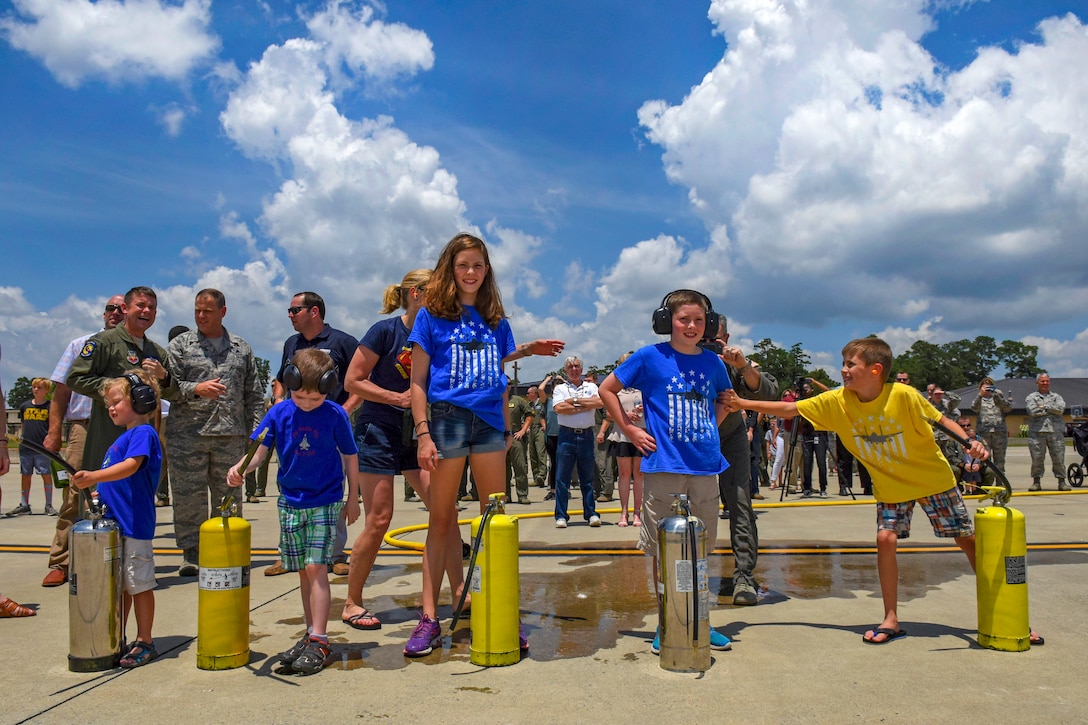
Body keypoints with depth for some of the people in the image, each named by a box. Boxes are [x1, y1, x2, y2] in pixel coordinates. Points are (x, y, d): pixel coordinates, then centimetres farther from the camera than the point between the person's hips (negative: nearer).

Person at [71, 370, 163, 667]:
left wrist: (94, 476, -38)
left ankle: (144, 643, 10)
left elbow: (131, 466, -27)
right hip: (114, 522, 9)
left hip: (135, 525, -9)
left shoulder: (143, 433, -11)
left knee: (138, 584, 0)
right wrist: (97, 491, 12)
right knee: (119, 585, 17)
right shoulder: (123, 437, 18)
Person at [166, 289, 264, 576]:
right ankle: (191, 553, 10)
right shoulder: (180, 345, 9)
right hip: (188, 434, -1)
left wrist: (256, 431, 6)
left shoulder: (242, 349, 14)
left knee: (228, 496, 5)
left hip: (231, 434, 2)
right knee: (189, 497, 0)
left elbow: (253, 395, 13)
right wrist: (196, 389, -17)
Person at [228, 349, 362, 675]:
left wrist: (353, 499, 6)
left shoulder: (335, 415, -9)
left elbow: (350, 457, 1)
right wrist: (240, 468, -30)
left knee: (316, 568, -10)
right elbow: (259, 449, -8)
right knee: (303, 571, 10)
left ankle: (318, 642, -6)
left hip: (325, 503, -3)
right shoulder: (279, 413, -3)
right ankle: (312, 634, 21)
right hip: (290, 503, 4)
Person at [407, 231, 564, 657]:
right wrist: (423, 434, -9)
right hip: (447, 416, -3)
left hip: (489, 421, 4)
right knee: (440, 520, 1)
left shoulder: (495, 319, 15)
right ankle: (429, 619, 7)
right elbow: (418, 381, 0)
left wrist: (506, 428, 12)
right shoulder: (432, 315, 3)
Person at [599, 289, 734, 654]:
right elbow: (607, 389, 3)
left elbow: (725, 399, 29)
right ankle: (665, 625, 16)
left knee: (700, 549, 12)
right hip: (664, 467, -4)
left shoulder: (712, 362, 9)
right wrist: (631, 430, -2)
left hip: (706, 466, 4)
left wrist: (710, 427, 12)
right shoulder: (651, 357, -3)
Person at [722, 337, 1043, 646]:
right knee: (885, 539, -10)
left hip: (933, 478, -3)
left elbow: (941, 420, -15)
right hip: (889, 486, 3)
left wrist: (970, 442, -32)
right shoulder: (837, 401, -15)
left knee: (967, 539, 5)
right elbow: (790, 409, -13)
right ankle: (891, 620, 5)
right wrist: (743, 403, -18)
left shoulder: (903, 395, -26)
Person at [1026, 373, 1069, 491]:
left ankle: (1062, 481, 7)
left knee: (1059, 457, 0)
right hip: (1037, 432, -1)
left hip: (1055, 431, 1)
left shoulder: (1056, 397, 17)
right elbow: (1032, 411, -8)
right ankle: (1036, 482, 6)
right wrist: (1052, 409, -1)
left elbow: (1061, 409, -4)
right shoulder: (1031, 397, 11)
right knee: (1036, 458, -2)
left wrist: (1045, 406, -3)